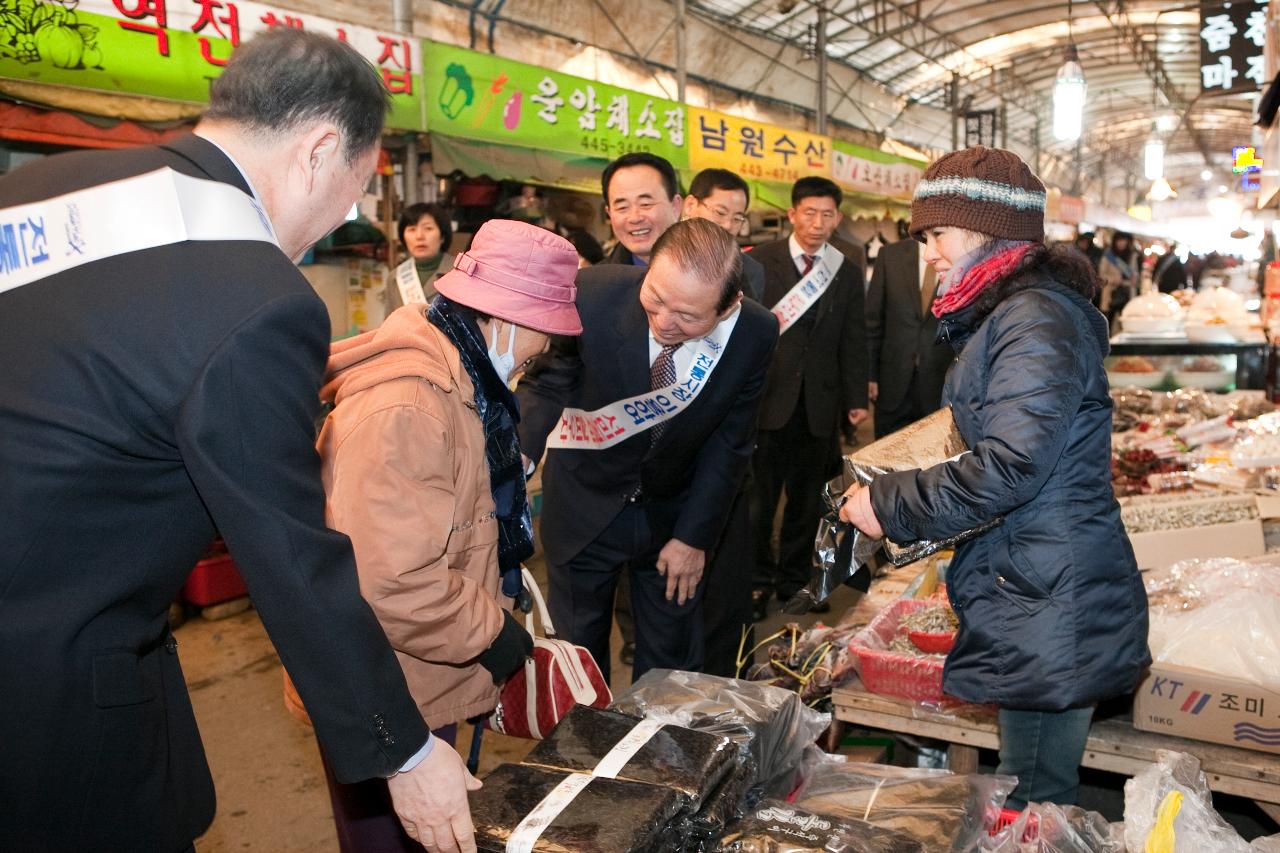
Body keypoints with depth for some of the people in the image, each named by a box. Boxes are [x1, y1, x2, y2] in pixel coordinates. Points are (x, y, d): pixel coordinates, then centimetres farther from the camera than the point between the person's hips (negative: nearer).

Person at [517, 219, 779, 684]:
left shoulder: (755, 334, -19)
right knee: (576, 652, 15)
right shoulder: (592, 294, -26)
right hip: (585, 505, -1)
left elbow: (728, 443, -8)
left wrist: (694, 536, -5)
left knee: (672, 659, 17)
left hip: (673, 515, 1)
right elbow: (545, 386, -13)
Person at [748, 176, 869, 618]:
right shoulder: (758, 261, 0)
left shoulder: (848, 271, 9)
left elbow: (854, 340, 9)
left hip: (820, 402, 3)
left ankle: (795, 579, 26)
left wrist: (857, 399, 4)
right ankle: (758, 580, 20)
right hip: (767, 397, -3)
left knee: (807, 498, 11)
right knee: (759, 496, 3)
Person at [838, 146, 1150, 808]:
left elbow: (1010, 466, -25)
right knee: (1039, 802, 21)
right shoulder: (1008, 312, 16)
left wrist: (891, 506, -14)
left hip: (1049, 610, -10)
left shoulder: (1035, 318, -17)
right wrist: (891, 497, 9)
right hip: (1040, 602, 10)